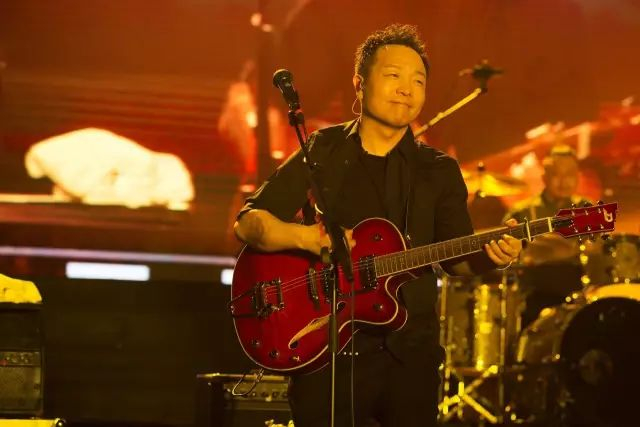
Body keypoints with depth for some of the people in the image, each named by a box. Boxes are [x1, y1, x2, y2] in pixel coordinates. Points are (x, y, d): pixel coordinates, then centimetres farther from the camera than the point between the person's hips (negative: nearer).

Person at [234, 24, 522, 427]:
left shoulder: (439, 171, 9)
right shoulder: (322, 153, 3)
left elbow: (457, 258, 4)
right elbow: (248, 222, -1)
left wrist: (489, 254, -18)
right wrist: (305, 236, -19)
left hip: (411, 353, 2)